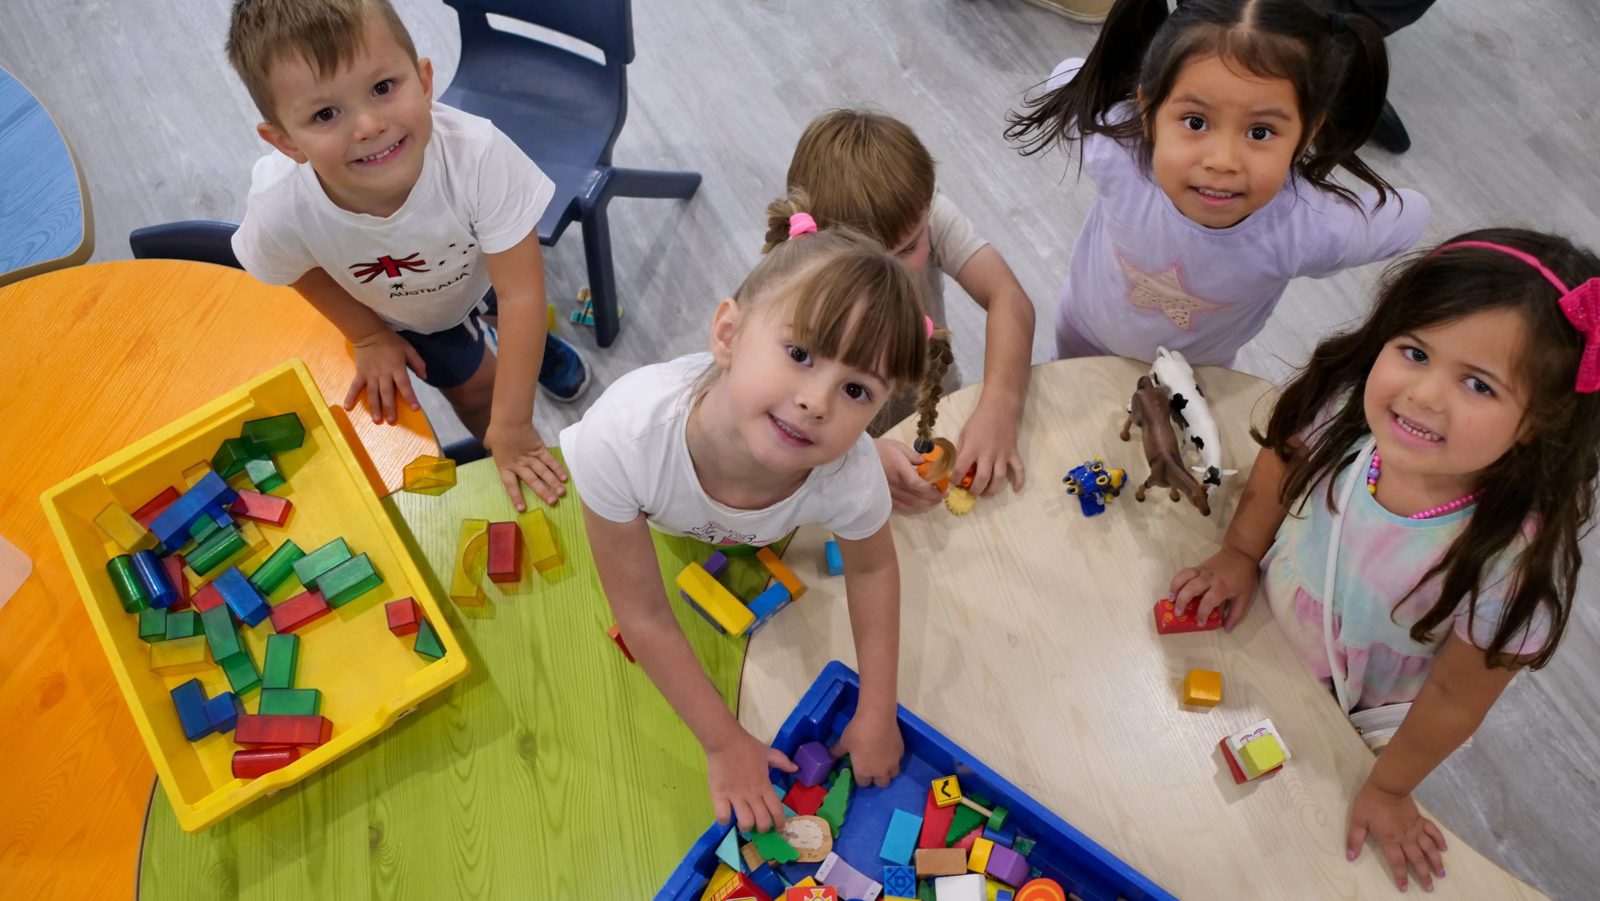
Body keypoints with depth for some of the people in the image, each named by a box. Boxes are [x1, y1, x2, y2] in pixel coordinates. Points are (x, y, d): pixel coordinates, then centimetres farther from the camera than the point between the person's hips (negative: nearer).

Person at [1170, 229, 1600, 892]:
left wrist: (1388, 790, -7)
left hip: (1350, 719, -2)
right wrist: (1240, 555, -1)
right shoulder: (1346, 404, -29)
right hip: (1257, 628, 3)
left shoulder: (1513, 556, -36)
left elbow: (1456, 695, -20)